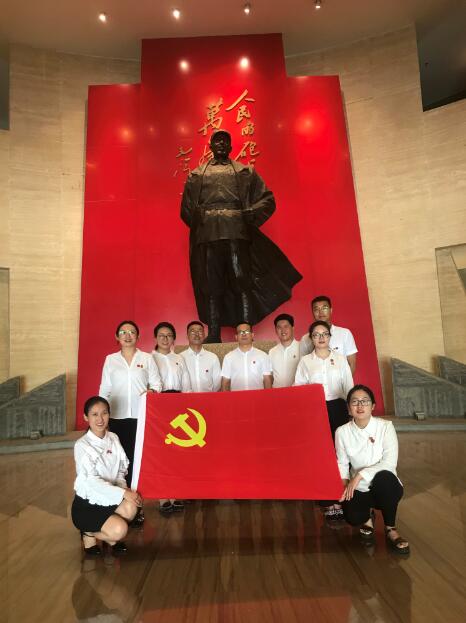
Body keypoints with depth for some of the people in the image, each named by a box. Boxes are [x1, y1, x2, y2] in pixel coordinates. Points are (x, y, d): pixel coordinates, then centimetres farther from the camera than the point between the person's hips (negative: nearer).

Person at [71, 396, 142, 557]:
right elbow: (92, 481, -24)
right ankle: (89, 534, 8)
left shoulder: (113, 438, -1)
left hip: (108, 497, 5)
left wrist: (123, 488, -14)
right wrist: (123, 493, -27)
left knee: (130, 507, -25)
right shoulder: (82, 445, -17)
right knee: (119, 530, -25)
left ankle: (111, 538, 7)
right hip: (86, 504, -5)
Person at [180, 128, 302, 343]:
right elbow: (186, 207, 22)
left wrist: (249, 217, 0)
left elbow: (267, 199, 12)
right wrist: (197, 220, 6)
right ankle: (213, 335, -1)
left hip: (236, 231, -1)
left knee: (241, 279, -10)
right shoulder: (196, 174, 24)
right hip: (207, 234, 2)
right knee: (210, 285, -3)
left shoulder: (246, 172, 19)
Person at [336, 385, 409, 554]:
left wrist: (360, 475, -27)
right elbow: (342, 464, 1)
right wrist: (344, 483, -18)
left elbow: (390, 462, -20)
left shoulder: (386, 426, -12)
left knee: (383, 477, -36)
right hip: (359, 490, 1)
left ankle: (391, 529, -9)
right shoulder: (342, 432, -6)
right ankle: (367, 517, 13)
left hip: (386, 487, -1)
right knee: (352, 517, -29)